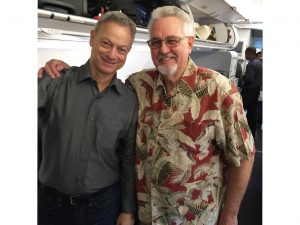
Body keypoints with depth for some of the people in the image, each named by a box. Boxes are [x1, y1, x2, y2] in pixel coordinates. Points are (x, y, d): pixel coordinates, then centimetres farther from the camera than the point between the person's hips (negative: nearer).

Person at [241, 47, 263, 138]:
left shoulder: (250, 64, -20)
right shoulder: (259, 63, 11)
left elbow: (249, 79, -25)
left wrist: (243, 78, -8)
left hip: (249, 90, -9)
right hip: (257, 89, 9)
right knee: (253, 111, 12)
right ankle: (252, 132, 18)